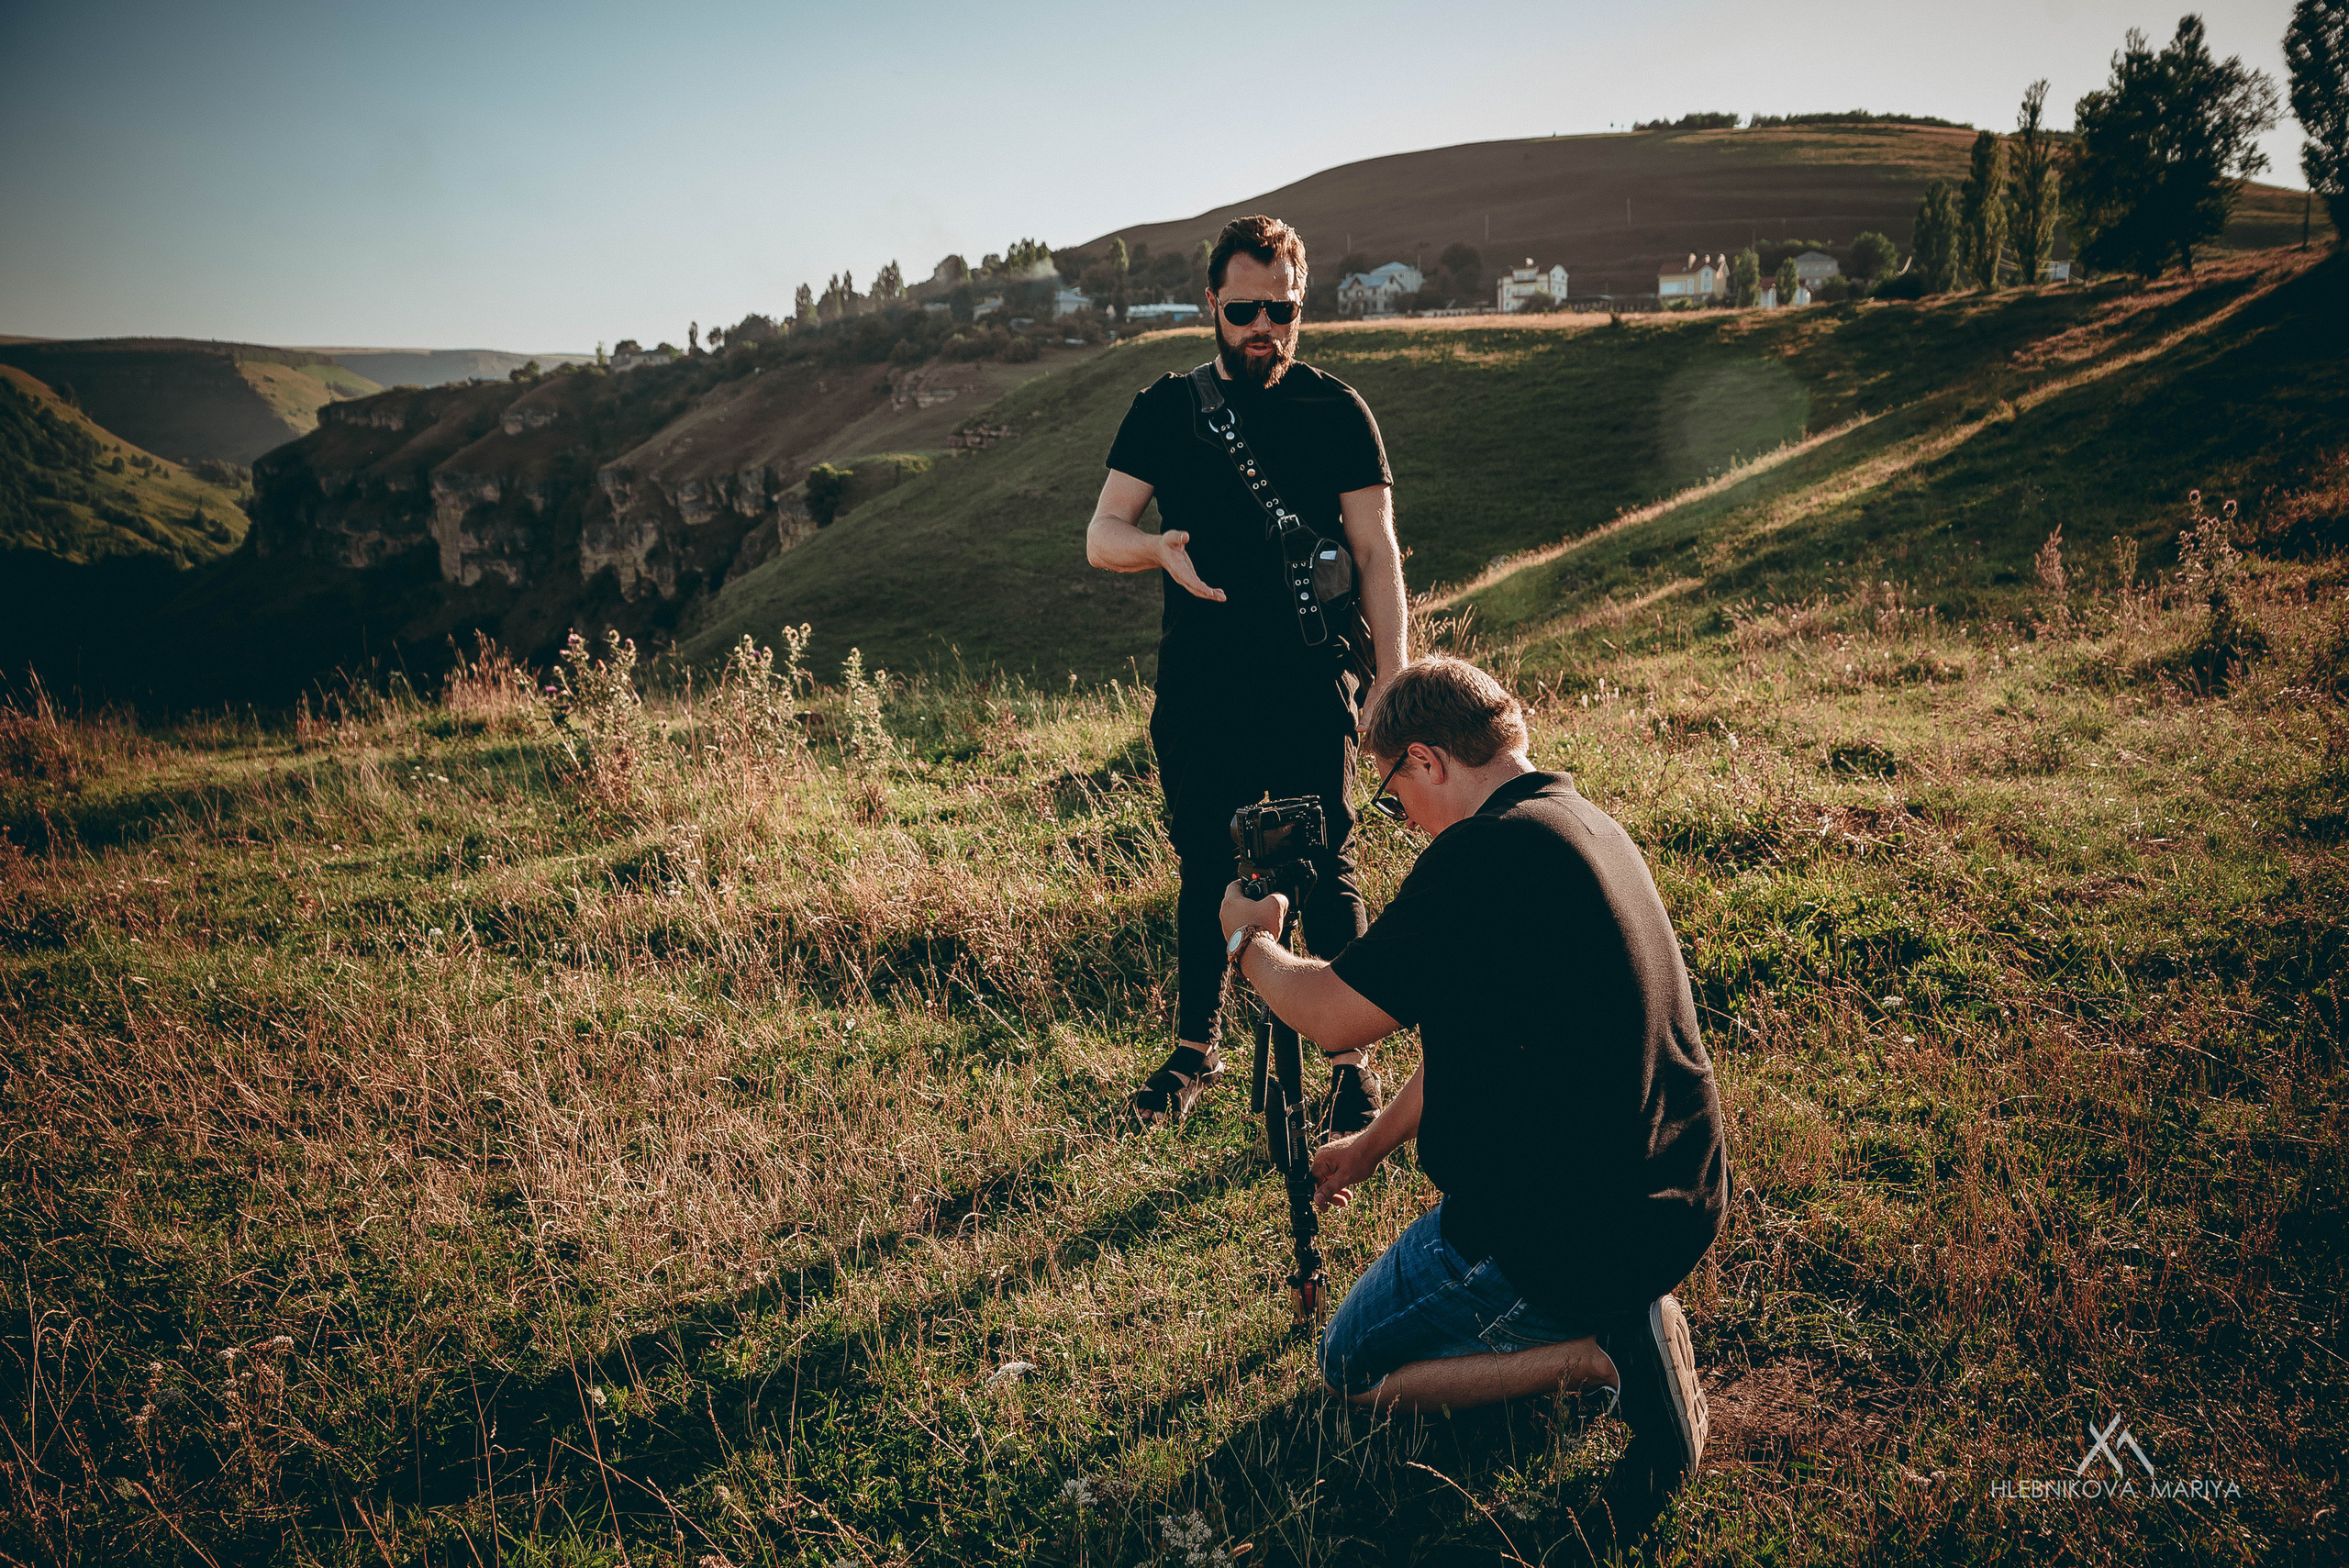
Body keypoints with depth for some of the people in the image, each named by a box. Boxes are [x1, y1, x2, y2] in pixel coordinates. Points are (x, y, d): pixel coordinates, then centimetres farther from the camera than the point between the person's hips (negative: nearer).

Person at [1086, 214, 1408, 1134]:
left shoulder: (1336, 412, 2)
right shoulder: (1166, 409, 7)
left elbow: (1377, 552, -1)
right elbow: (1101, 536, 2)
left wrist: (1392, 682, -11)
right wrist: (1160, 548, -22)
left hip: (1307, 693, -2)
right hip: (1196, 695, 2)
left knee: (1325, 875, 0)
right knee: (1205, 871, 12)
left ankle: (1351, 1061, 14)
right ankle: (1194, 1050, 27)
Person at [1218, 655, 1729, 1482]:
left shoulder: (1485, 851, -23)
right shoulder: (1583, 823, 7)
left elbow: (1332, 1016, -16)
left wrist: (1248, 940, 5)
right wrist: (1370, 1146, 24)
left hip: (1573, 1237, -9)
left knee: (1351, 1367, 12)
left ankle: (1601, 1351, -3)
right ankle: (1618, 1314, 15)